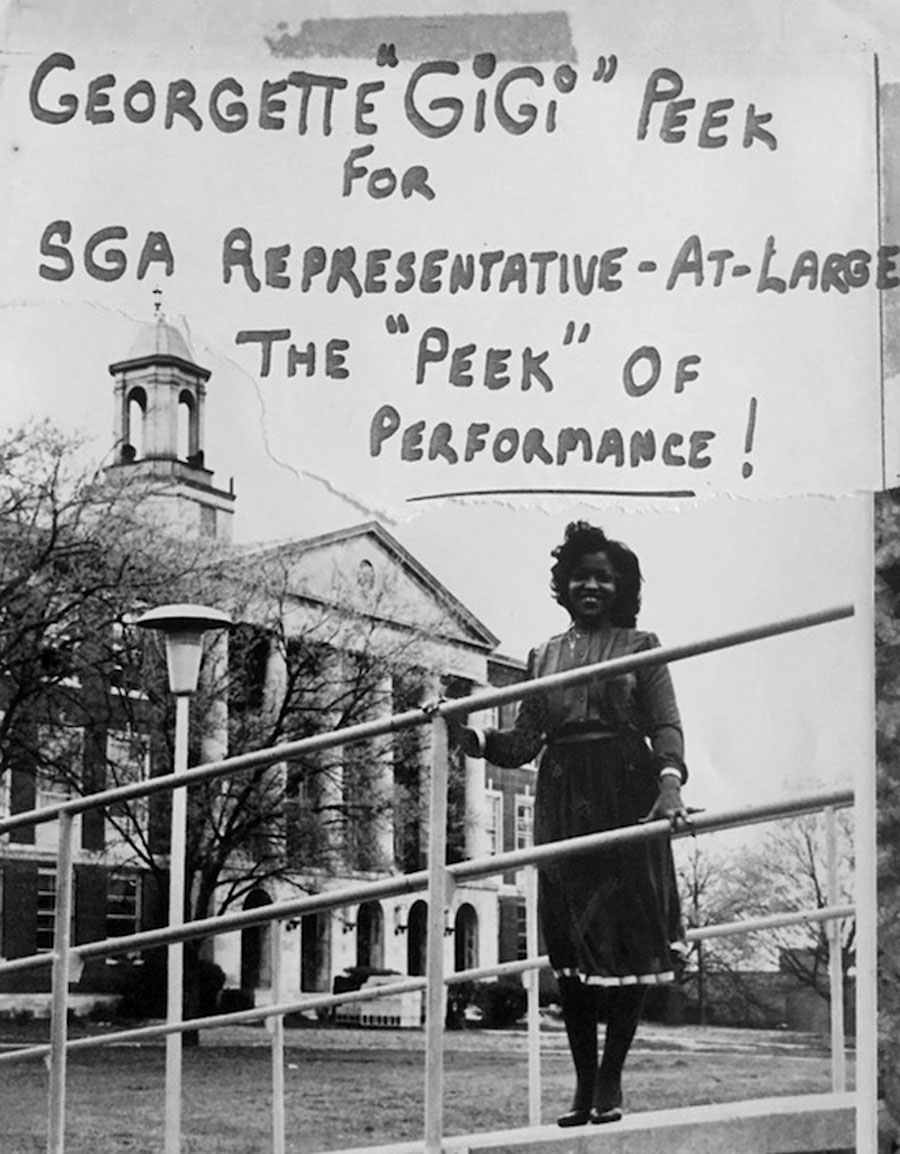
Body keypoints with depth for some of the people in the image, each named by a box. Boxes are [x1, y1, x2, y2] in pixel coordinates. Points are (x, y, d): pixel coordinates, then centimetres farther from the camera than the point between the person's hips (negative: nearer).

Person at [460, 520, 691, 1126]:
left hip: (627, 797, -3)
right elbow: (525, 741, 10)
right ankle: (583, 1084, 8)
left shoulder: (640, 647, 6)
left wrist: (671, 782, -24)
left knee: (630, 937, -5)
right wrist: (475, 738, -9)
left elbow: (666, 725, -6)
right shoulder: (544, 657, 16)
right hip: (562, 803, 3)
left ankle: (611, 1082, 3)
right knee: (569, 942, 1)